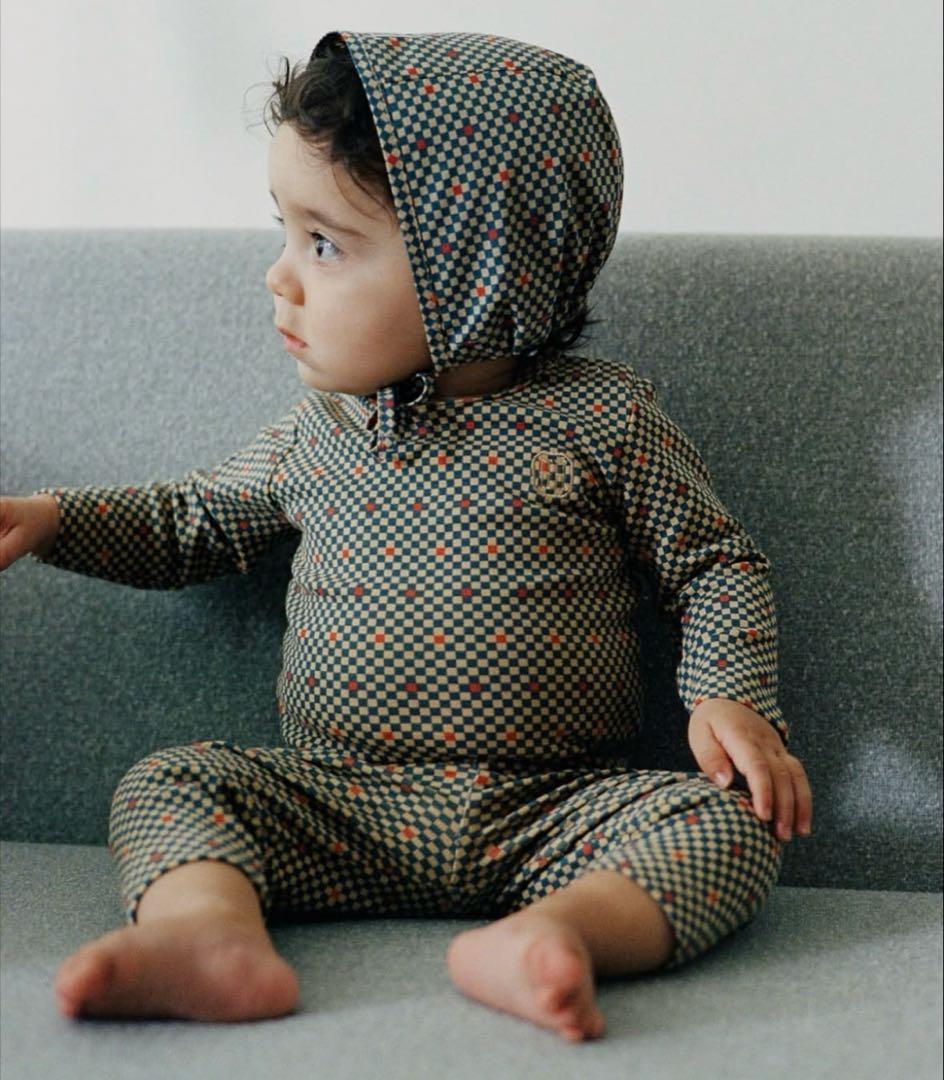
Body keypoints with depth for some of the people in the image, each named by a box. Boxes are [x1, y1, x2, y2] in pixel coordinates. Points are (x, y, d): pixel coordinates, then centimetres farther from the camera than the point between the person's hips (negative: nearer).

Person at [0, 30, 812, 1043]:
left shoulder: (601, 417, -3)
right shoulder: (319, 432, 8)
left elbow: (716, 565, 5)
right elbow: (195, 523, 24)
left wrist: (730, 700, -12)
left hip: (554, 812, -2)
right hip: (341, 807, 3)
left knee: (733, 820, -25)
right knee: (169, 783, -14)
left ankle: (550, 934, -46)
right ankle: (207, 926, -40)